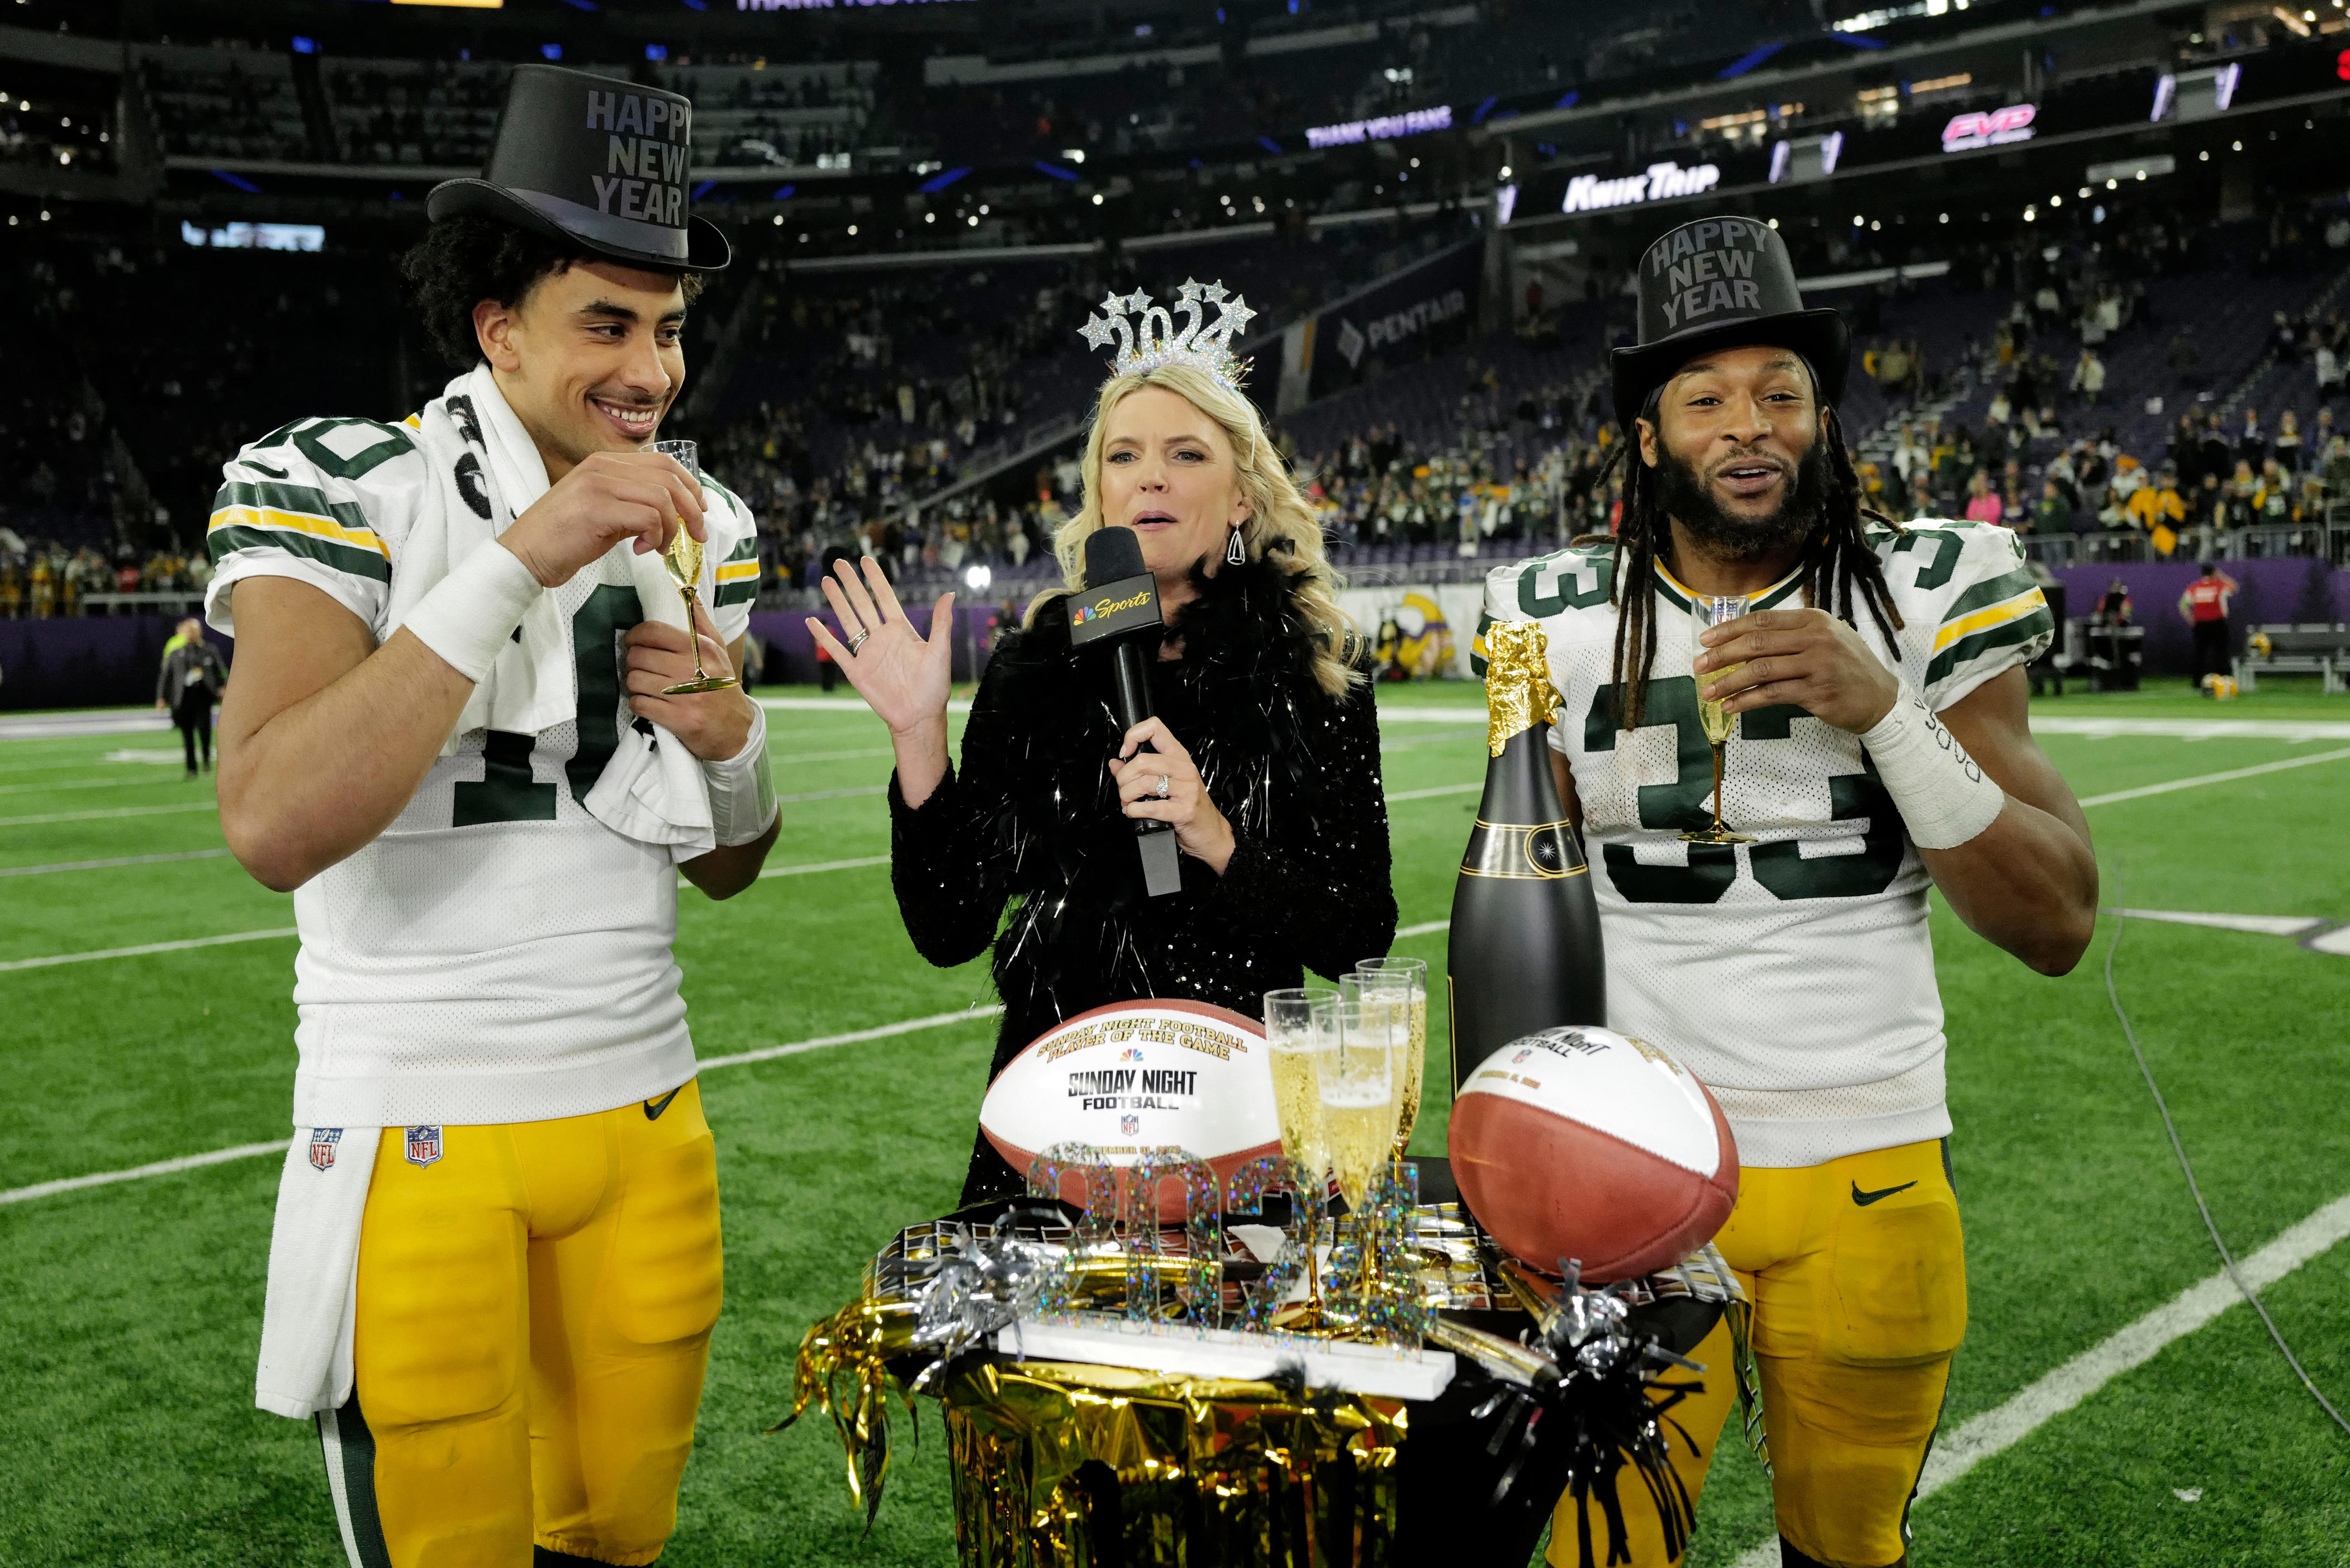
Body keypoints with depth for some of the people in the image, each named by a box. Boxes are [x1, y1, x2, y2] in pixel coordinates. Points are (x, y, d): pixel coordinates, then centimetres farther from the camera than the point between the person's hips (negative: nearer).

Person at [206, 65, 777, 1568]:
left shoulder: (697, 530, 7)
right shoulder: (340, 487, -10)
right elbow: (274, 827, -27)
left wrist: (733, 743, -9)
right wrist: (523, 560, -28)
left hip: (647, 1113, 5)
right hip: (422, 1139, -5)